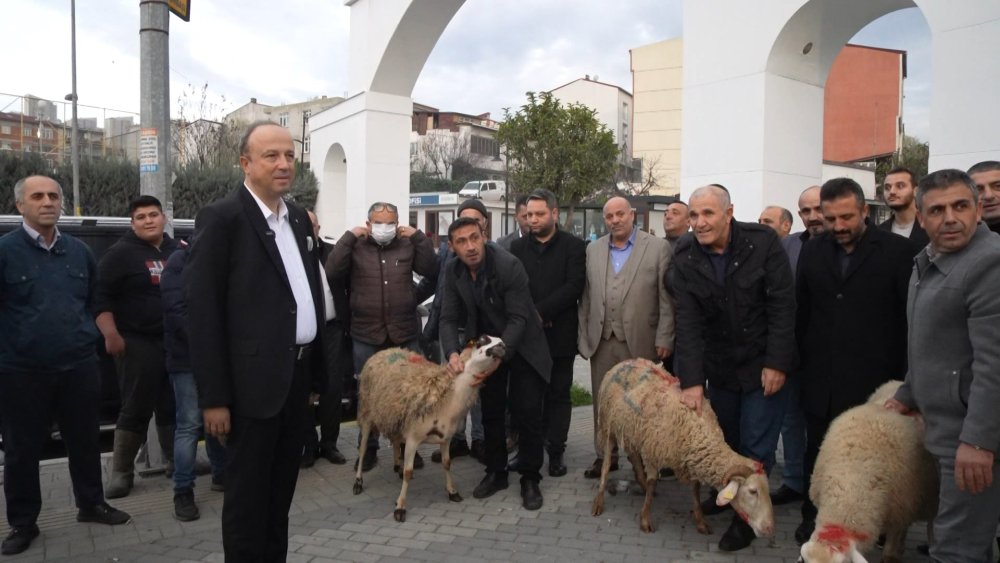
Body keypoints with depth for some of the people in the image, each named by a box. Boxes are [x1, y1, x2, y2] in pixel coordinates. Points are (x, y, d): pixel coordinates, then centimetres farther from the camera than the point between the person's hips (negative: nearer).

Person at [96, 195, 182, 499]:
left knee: (173, 405, 11)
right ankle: (121, 472, 7)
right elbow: (101, 295, -9)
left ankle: (176, 462, 23)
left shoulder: (178, 251, 12)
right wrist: (111, 334, -17)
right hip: (137, 342, -5)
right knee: (136, 408, -3)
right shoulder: (121, 253, -4)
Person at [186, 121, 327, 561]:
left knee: (281, 490, 18)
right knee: (248, 495, 6)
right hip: (254, 378, -7)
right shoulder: (222, 217, -10)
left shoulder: (299, 218, 12)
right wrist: (213, 395, -16)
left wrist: (316, 371, 12)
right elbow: (203, 309, -13)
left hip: (298, 373, 7)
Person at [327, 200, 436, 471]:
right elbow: (332, 272, -12)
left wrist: (418, 237, -10)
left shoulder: (407, 246, 4)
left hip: (405, 334, 1)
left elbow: (430, 268, -5)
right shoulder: (356, 247, 0)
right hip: (366, 336, -1)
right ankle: (369, 449, 24)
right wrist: (349, 237, -13)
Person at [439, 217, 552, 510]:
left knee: (526, 414, -1)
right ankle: (495, 472, 29)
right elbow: (449, 318, -9)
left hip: (521, 347, -5)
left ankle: (530, 479, 14)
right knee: (491, 412, 13)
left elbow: (519, 318, -25)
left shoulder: (509, 266, -26)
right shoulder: (453, 271, -9)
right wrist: (452, 353, -27)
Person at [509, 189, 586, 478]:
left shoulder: (573, 246, 1)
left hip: (559, 334, -2)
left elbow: (574, 286, -10)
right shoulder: (518, 247, 11)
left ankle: (556, 451, 13)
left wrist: (541, 312, -16)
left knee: (558, 394, 6)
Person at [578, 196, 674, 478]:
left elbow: (667, 298, -4)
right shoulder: (593, 250, 10)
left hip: (640, 342, -3)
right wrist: (583, 336, 7)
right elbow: (586, 297, 10)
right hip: (601, 341, 4)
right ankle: (604, 455, 24)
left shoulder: (658, 247, -1)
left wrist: (664, 338, -8)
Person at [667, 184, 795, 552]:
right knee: (723, 437, 13)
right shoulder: (685, 260, -7)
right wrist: (691, 380, -15)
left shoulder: (763, 242, -13)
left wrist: (777, 363, -15)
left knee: (756, 443, 1)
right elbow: (688, 323, -11)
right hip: (719, 365, 3)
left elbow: (782, 305, -12)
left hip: (763, 364, -3)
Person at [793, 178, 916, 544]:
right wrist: (803, 362, 8)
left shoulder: (898, 251, -5)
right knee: (817, 454, 13)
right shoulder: (812, 251, 7)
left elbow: (909, 319, -5)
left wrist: (901, 380, -5)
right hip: (821, 381, 4)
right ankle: (813, 519, 28)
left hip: (872, 382, -3)